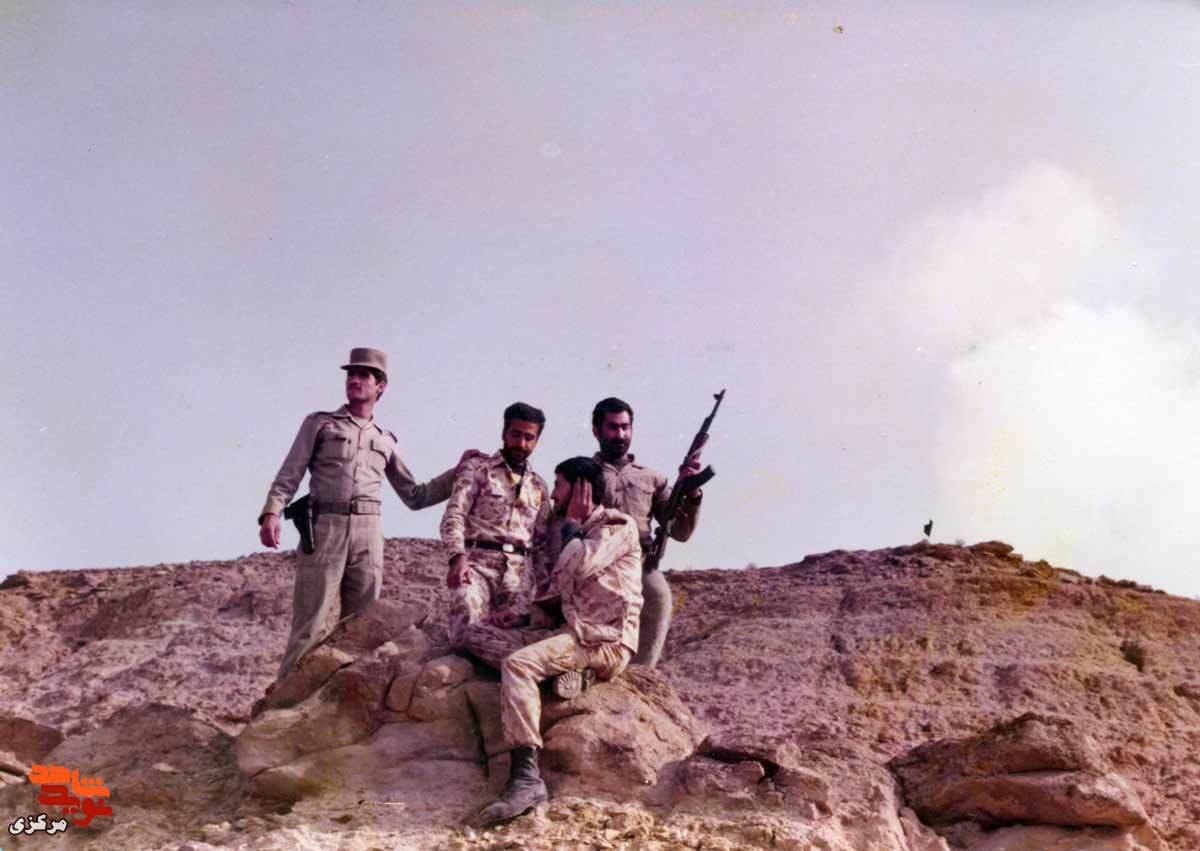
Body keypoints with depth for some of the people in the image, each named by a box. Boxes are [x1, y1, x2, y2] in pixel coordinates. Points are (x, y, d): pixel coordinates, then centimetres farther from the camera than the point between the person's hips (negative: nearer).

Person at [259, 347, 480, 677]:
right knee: (310, 627, -9)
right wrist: (271, 513, -15)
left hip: (368, 535, 4)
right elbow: (289, 475, 3)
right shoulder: (319, 423, 12)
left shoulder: (385, 441, 21)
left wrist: (458, 472, 15)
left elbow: (415, 497, 23)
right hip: (324, 529, -4)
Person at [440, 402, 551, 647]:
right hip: (478, 560, -4)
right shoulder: (478, 470, 8)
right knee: (467, 625, -28)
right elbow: (453, 516, -2)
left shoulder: (539, 486, 22)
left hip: (520, 570, 4)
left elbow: (541, 541, 23)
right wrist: (458, 557, -19)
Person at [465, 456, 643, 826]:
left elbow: (572, 570, -20)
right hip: (570, 630, 9)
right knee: (477, 635, 1)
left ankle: (526, 778, -38)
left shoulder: (618, 526, -4)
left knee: (517, 663, -31)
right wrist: (523, 617, 5)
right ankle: (564, 667, -16)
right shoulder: (575, 534, 23)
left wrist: (573, 524, -2)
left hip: (605, 640, -9)